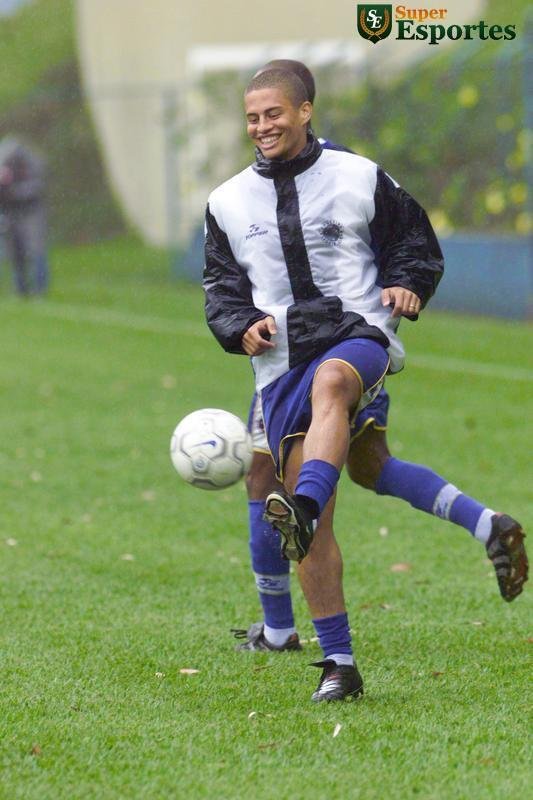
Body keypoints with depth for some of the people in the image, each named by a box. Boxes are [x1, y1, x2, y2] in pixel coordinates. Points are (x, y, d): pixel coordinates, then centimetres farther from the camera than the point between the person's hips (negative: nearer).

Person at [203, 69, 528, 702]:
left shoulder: (359, 178, 9)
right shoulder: (228, 203, 14)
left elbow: (413, 240, 18)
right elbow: (221, 286, 20)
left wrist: (407, 285, -3)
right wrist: (242, 328, -1)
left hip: (360, 333, -3)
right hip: (282, 360, 3)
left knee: (329, 383, -42)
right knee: (316, 527, -5)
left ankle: (301, 511, -65)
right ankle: (338, 664, -1)